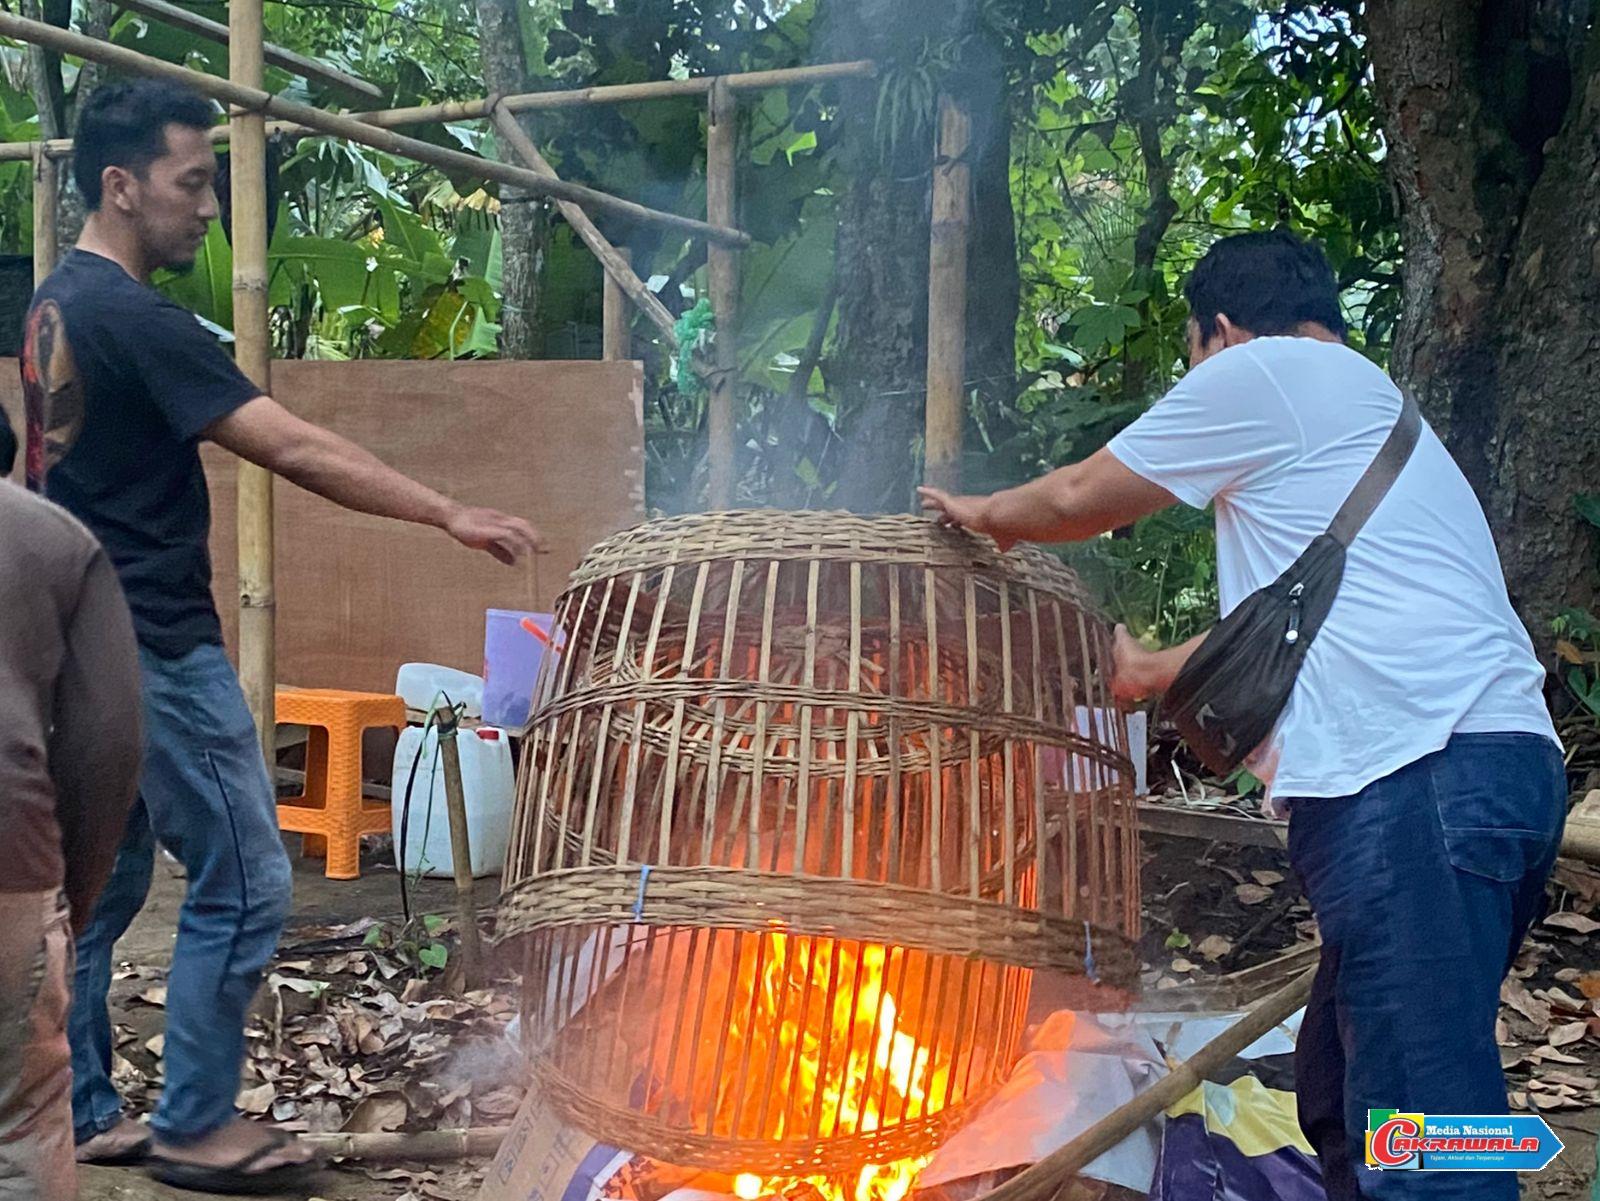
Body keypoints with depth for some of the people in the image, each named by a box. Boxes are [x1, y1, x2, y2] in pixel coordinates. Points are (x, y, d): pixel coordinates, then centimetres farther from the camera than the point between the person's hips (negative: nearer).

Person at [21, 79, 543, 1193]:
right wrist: (452, 515, -22)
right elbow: (298, 449, -24)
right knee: (244, 883, -1)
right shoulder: (134, 317, -19)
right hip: (157, 650, -10)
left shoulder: (57, 306, 12)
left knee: (102, 884, 15)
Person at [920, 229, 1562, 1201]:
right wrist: (1152, 670, 54)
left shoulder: (1265, 369, 3)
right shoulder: (1361, 408, 31)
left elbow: (1085, 499, 11)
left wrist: (983, 514, 31)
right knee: (1345, 1102, 18)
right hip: (1487, 766, 10)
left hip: (1418, 777, -10)